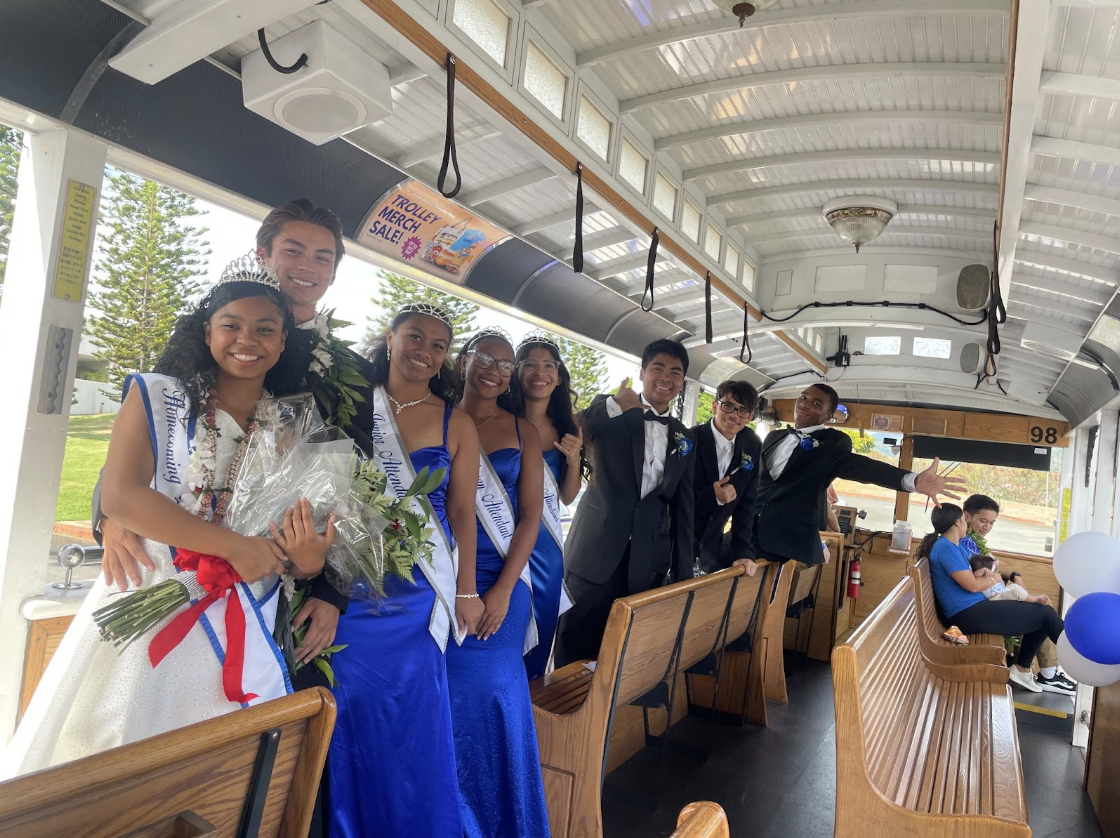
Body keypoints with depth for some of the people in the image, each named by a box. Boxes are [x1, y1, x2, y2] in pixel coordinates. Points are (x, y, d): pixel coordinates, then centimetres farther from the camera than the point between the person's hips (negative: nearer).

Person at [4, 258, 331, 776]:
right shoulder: (157, 397, -3)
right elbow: (120, 497, -15)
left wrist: (308, 560, -16)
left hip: (245, 630, 3)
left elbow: (307, 529, 7)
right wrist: (233, 546, -19)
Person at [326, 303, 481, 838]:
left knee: (412, 721, 8)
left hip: (418, 592, 0)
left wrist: (466, 591, 0)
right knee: (349, 713, 9)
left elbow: (462, 512, 2)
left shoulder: (456, 424, 1)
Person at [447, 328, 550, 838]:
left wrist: (503, 590, -8)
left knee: (493, 696, 5)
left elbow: (530, 516, 2)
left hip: (501, 581, 1)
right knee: (442, 696, 4)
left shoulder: (522, 432, 5)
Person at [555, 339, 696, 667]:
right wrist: (614, 405, -34)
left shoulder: (684, 438, 12)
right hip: (596, 554, -3)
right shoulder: (609, 413, 1)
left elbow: (683, 506, 13)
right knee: (577, 649, 5)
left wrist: (683, 572, 9)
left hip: (648, 562, 3)